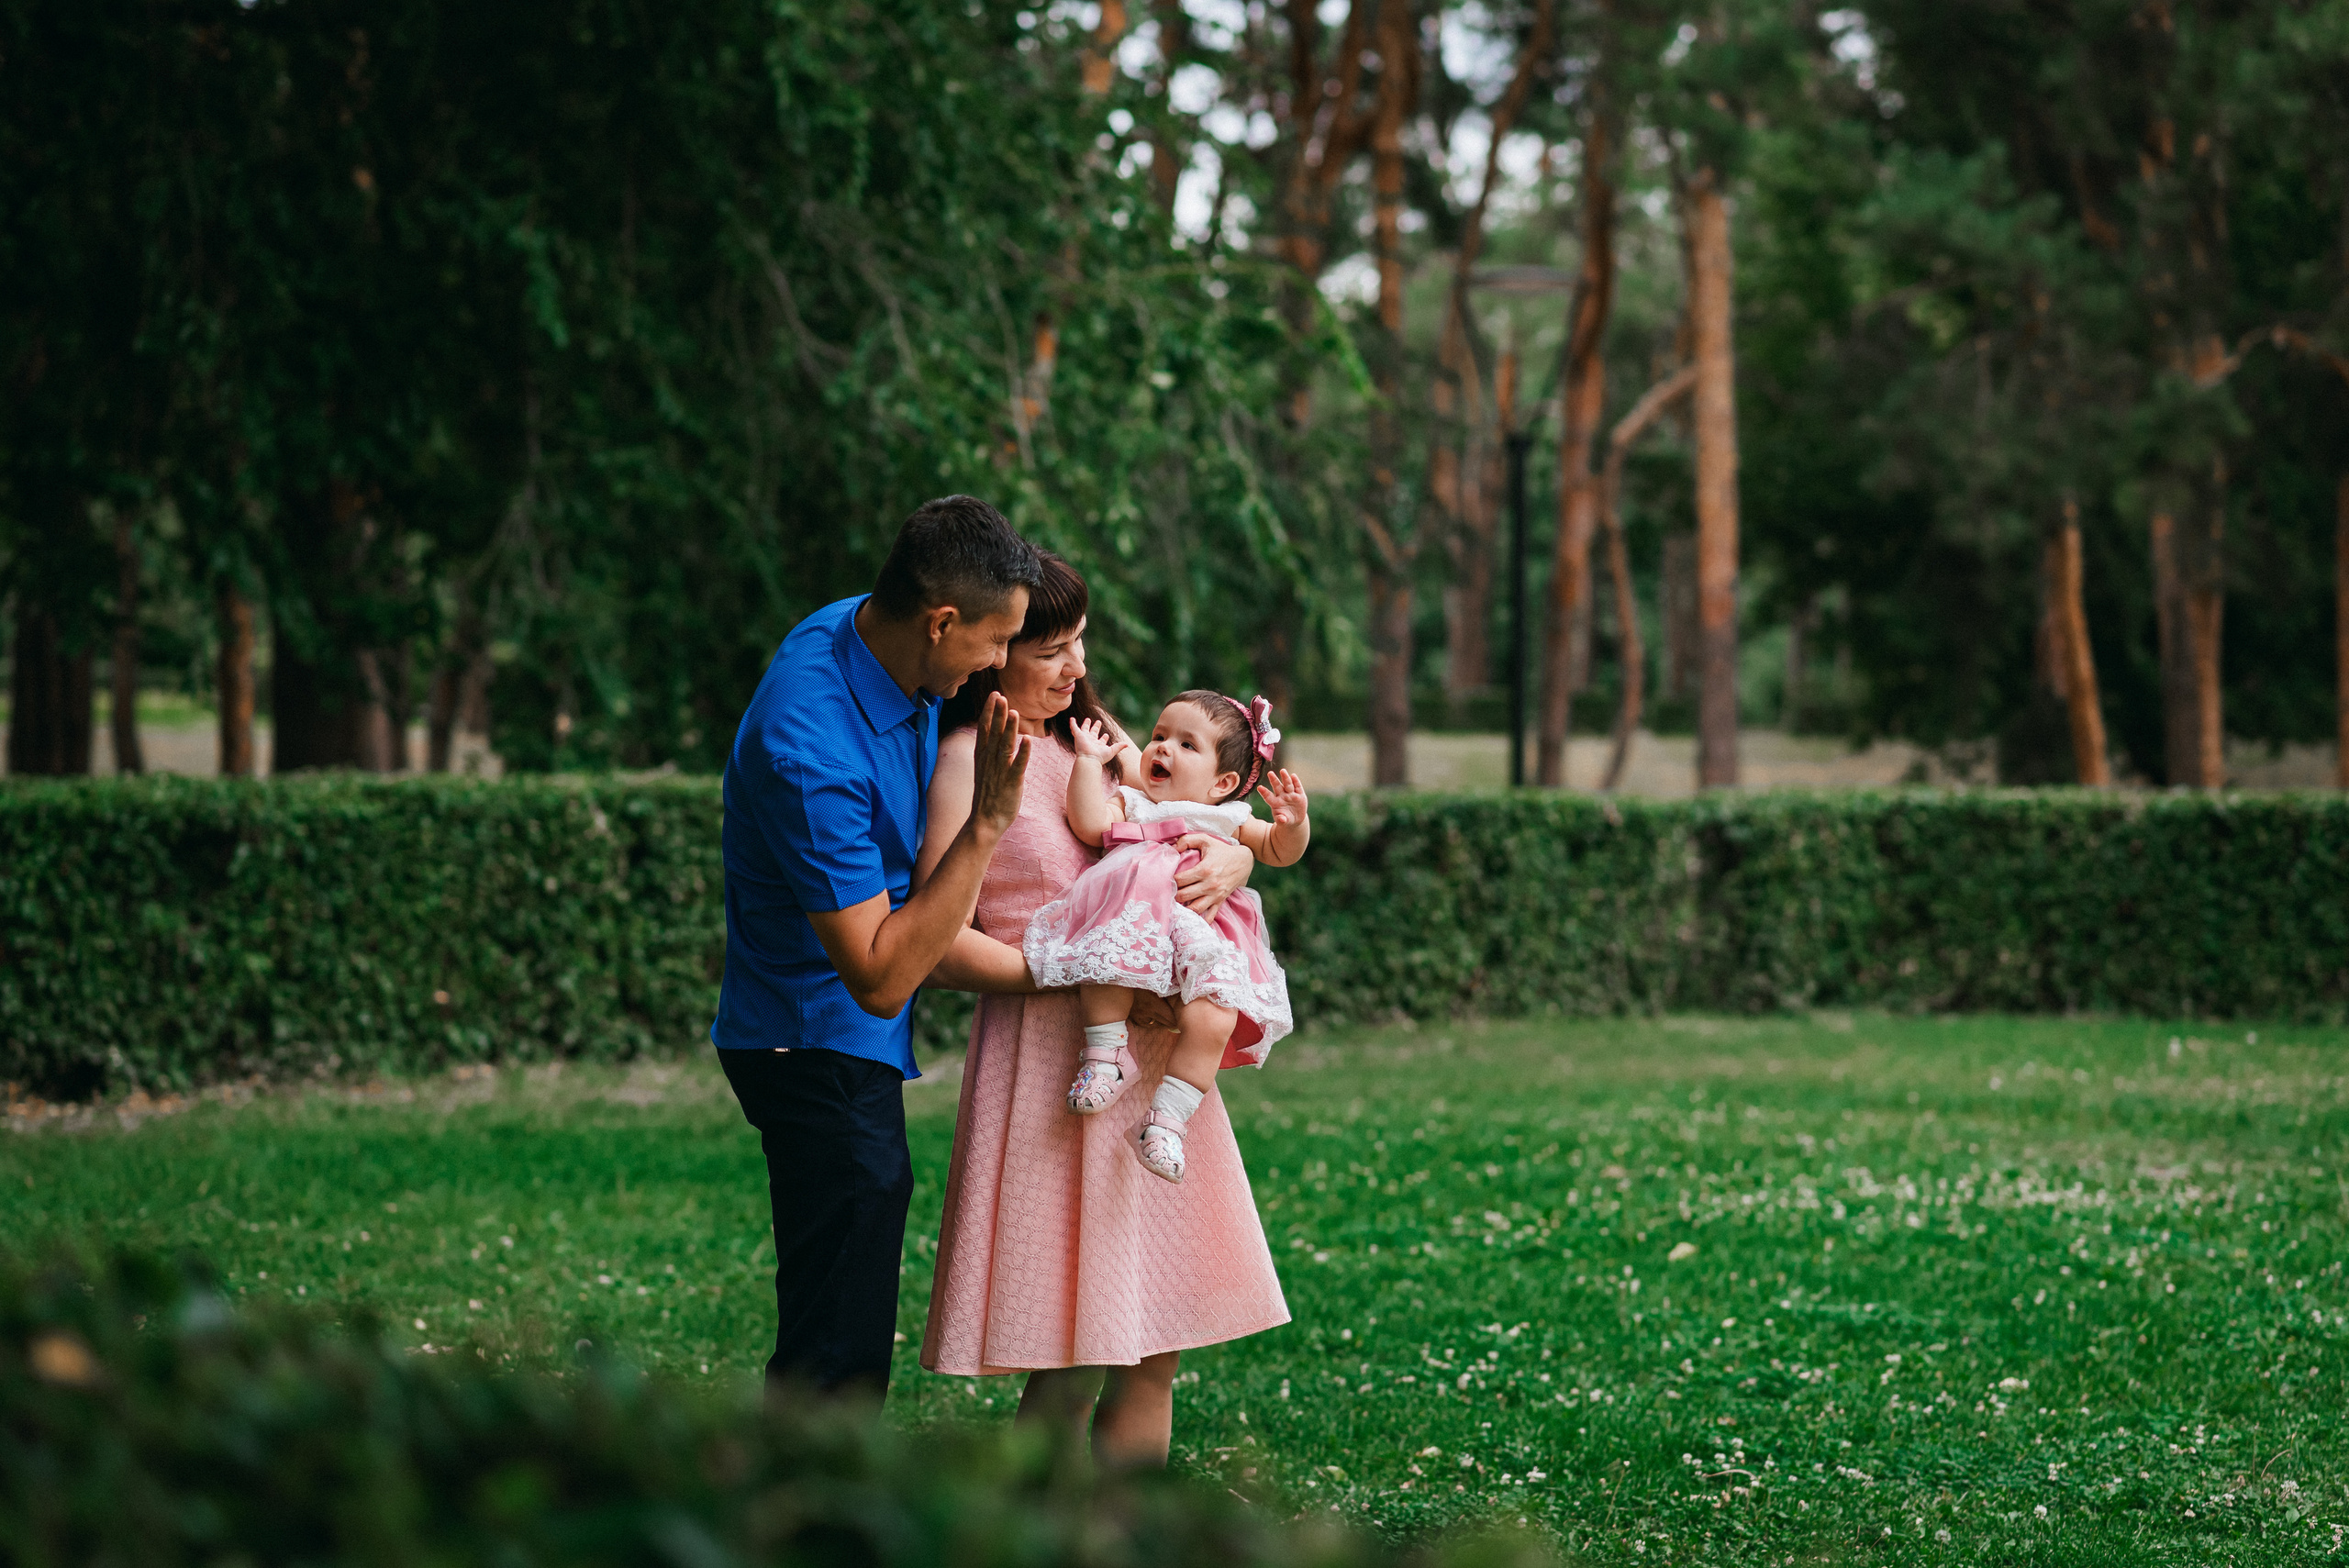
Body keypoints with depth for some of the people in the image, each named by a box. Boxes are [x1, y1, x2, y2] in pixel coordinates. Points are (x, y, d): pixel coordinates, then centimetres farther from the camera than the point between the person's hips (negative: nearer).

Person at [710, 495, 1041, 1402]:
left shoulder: (871, 636, -1)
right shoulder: (811, 751, -31)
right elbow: (880, 977, -28)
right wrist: (985, 825, -29)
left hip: (848, 1046, 10)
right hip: (822, 1047, -10)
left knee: (831, 1343, 16)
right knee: (837, 1358, -9)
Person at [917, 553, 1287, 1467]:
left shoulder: (1091, 739, 16)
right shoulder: (970, 759, -6)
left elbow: (1228, 830, 21)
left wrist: (1232, 859, -3)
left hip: (1149, 1047, 7)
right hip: (1049, 1059, -7)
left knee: (1151, 1353, 7)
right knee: (1070, 1370, -9)